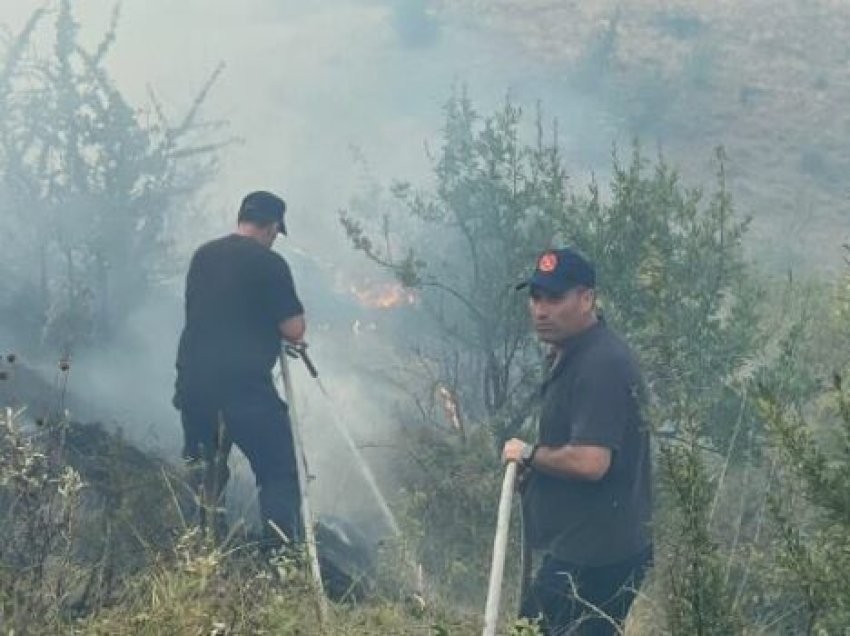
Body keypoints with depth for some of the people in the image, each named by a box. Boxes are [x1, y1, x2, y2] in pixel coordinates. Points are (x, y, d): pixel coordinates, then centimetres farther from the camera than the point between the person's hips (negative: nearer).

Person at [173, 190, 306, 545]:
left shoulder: (202, 255, 12)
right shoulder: (269, 263, -6)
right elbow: (294, 330, -9)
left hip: (192, 381, 6)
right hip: (244, 386, -6)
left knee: (203, 472, 20)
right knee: (280, 475, -1)